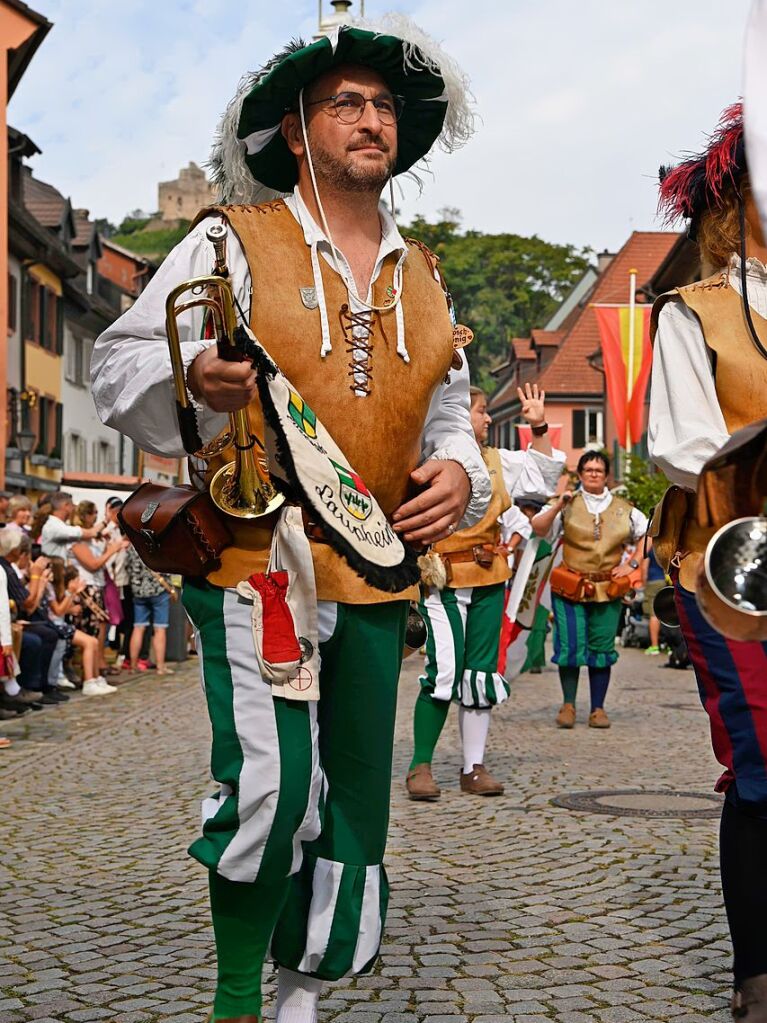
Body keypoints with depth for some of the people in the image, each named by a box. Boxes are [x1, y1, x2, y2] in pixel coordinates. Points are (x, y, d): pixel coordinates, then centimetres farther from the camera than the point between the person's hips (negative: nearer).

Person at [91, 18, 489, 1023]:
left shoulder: (421, 275, 18)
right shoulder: (234, 241, 1)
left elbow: (448, 410, 23)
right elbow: (119, 365, -2)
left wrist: (459, 470, 0)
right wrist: (193, 375, -24)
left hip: (377, 576, 6)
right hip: (254, 559, -5)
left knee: (353, 800, 9)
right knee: (271, 778, -20)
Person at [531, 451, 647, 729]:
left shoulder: (623, 509, 11)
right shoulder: (567, 505, 5)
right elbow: (538, 528, -5)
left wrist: (632, 564, 9)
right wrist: (558, 506, -18)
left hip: (608, 590, 2)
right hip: (570, 588, -2)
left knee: (602, 648, 3)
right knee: (570, 646, -9)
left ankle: (598, 709, 12)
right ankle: (568, 705, 6)